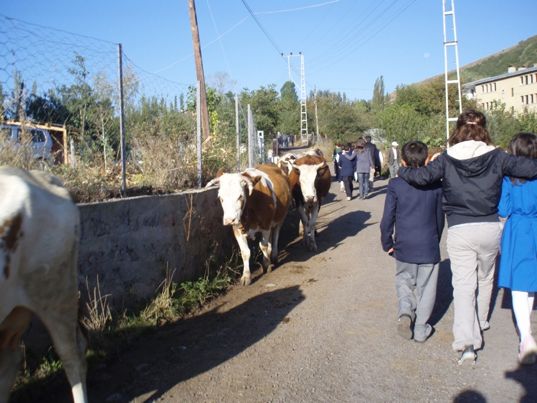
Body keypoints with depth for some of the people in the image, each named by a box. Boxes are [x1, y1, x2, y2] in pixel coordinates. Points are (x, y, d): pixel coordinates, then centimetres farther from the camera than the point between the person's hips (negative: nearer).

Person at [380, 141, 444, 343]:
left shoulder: (395, 185, -8)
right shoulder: (436, 185, -3)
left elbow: (387, 219, -7)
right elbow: (440, 218, 6)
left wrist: (387, 243, 6)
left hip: (404, 246, 0)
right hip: (429, 247, 1)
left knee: (404, 280, 20)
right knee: (425, 287, 12)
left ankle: (405, 311, -4)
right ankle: (421, 329, 18)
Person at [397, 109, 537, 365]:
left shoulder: (447, 159, -5)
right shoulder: (496, 157, -3)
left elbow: (422, 176, -16)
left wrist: (401, 171, 4)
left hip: (459, 230, -2)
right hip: (489, 228, 2)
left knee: (463, 284, 1)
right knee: (485, 279, 23)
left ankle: (466, 339, -11)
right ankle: (480, 322, 43)